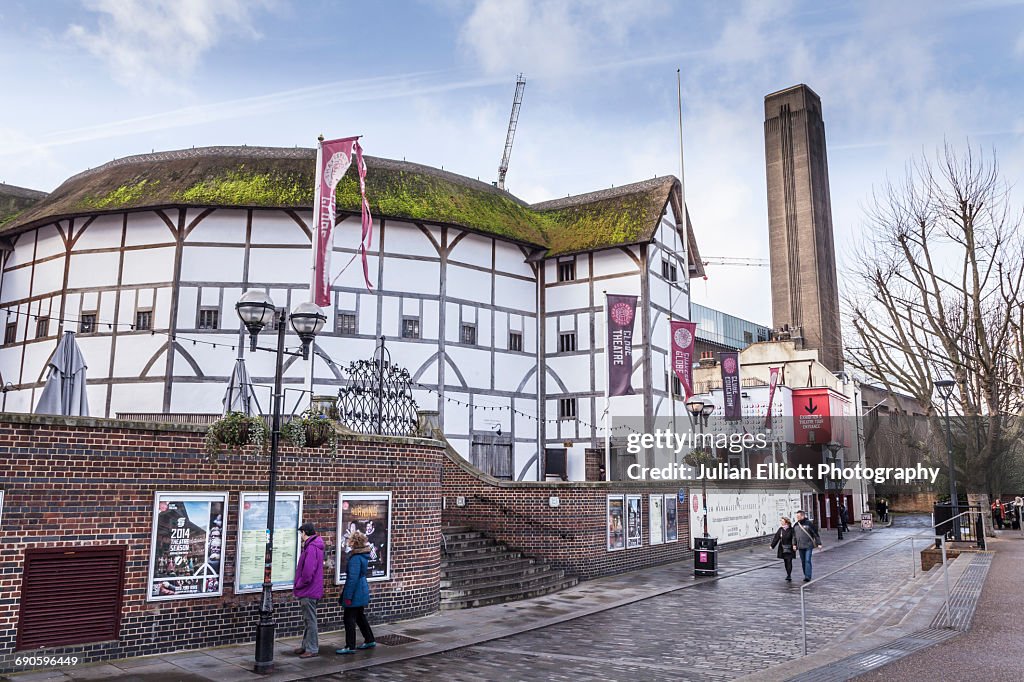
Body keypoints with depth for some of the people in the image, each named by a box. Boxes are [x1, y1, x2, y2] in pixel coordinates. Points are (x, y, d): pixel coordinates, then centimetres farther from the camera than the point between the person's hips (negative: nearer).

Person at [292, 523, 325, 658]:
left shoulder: (311, 548, -21)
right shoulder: (315, 547, 13)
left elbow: (308, 572, -27)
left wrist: (298, 586, -13)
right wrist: (299, 587, 14)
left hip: (308, 592, -10)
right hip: (308, 591, 10)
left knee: (310, 621, -1)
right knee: (308, 620, 18)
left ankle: (312, 649, 6)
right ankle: (306, 646, 29)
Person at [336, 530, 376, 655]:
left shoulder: (356, 558, -22)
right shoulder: (363, 556, 8)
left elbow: (353, 578, -23)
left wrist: (348, 596, -19)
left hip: (355, 593, -10)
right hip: (362, 592, 10)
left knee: (349, 619, -1)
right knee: (360, 617, 21)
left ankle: (350, 647, 5)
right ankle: (370, 640, 30)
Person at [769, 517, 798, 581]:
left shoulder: (791, 529, -8)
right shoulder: (780, 529, 6)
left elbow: (794, 538, -15)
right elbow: (776, 537, 8)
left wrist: (794, 545, -29)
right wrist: (772, 546, 8)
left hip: (790, 548, -5)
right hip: (783, 548, 5)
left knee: (789, 561, -9)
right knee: (785, 562, 8)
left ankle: (789, 575, -8)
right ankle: (789, 575, 17)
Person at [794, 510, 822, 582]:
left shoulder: (808, 523, -7)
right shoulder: (796, 525, 9)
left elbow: (815, 534, -5)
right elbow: (794, 535, 18)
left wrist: (819, 543, -7)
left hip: (808, 546, -5)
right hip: (800, 547, 6)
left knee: (807, 561, -12)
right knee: (803, 562, 10)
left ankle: (808, 576, -13)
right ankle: (806, 575, 21)